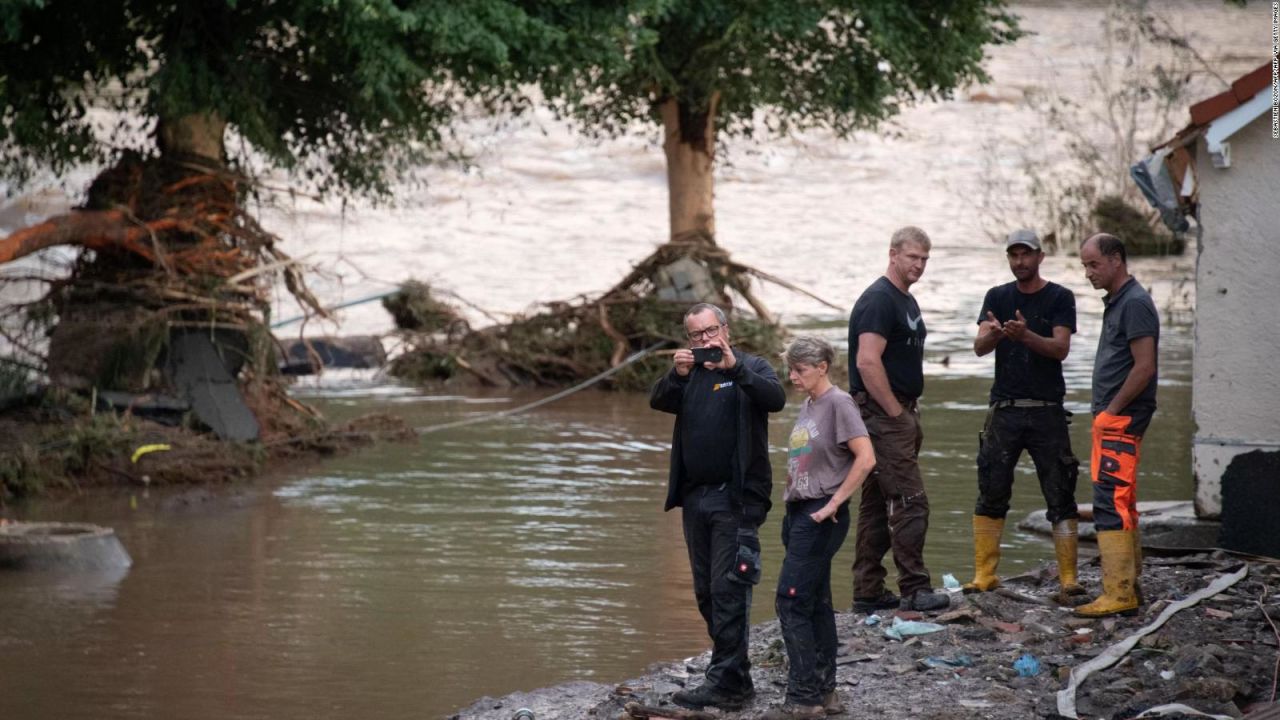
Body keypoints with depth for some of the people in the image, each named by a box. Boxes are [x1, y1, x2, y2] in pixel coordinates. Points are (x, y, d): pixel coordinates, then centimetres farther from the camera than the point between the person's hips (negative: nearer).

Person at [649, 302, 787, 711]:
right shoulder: (688, 375, 15)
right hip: (695, 496, 7)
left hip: (736, 497, -7)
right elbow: (658, 402, -1)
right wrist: (676, 375, -21)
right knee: (706, 593, 10)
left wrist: (734, 367, -32)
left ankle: (727, 682, -12)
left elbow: (776, 398, -20)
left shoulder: (750, 368, -1)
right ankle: (734, 674, 18)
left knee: (728, 591, -12)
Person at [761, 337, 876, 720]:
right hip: (798, 512, 9)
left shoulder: (838, 403, -11)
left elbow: (865, 458, -19)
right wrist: (791, 507, 13)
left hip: (820, 516, -9)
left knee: (791, 602, -11)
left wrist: (834, 503, -17)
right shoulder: (807, 407, 14)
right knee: (816, 603, 11)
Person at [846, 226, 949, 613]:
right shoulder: (879, 300, -14)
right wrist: (897, 413, -18)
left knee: (877, 504, 11)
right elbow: (867, 363, -23)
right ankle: (915, 589, -8)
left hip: (899, 413, 10)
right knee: (910, 502, -11)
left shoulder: (907, 301, 18)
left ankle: (868, 592, 14)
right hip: (882, 415, -10)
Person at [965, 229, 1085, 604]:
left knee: (1060, 495, -4)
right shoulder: (998, 297, 9)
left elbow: (1061, 348, -10)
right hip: (1005, 409, 2)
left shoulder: (1059, 298, 2)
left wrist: (1026, 336, -28)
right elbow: (979, 347, -3)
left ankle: (1068, 577, -4)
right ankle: (984, 575, 6)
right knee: (991, 494, 1)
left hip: (1047, 410, -2)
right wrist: (993, 334, -27)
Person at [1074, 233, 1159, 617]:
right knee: (1121, 504, 12)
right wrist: (1105, 414, 16)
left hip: (1121, 418, -11)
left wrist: (1111, 411, -15)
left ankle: (1118, 592, -15)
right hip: (1112, 418, 11)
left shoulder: (1134, 303, -13)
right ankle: (1129, 587, 16)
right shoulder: (1116, 302, 18)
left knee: (1111, 503, -13)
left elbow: (1144, 367, -20)